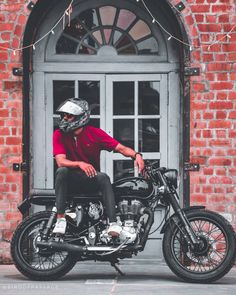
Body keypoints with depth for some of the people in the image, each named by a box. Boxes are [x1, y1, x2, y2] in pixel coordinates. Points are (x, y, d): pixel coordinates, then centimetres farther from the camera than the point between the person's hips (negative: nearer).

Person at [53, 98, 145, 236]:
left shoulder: (95, 133, -4)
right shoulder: (59, 135, -5)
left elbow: (121, 148, -9)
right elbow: (61, 161, -18)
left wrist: (136, 155, -30)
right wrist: (80, 164, -37)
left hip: (91, 180, 0)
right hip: (71, 181, 0)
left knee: (103, 177, -32)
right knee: (62, 171, -31)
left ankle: (113, 223, -40)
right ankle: (60, 218, -34)